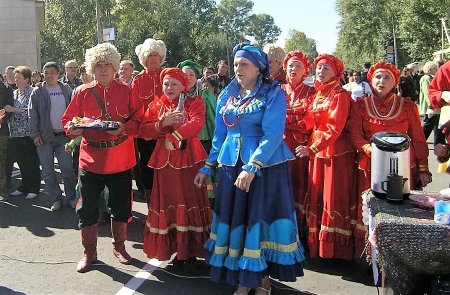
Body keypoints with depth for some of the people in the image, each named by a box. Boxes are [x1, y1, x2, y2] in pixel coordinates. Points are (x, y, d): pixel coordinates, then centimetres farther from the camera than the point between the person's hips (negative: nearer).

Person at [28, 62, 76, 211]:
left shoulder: (67, 90, 6)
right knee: (48, 171, 5)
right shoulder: (37, 91, 1)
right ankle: (55, 199, 16)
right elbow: (32, 114, -1)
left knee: (68, 168, 2)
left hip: (64, 136, 1)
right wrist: (35, 134, -8)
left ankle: (71, 197, 14)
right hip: (44, 137, 0)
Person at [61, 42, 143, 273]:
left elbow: (139, 120, -1)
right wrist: (73, 129, -15)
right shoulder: (83, 92, 4)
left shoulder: (126, 91, 2)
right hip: (91, 158, 0)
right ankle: (89, 252, 22)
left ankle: (119, 246, 31)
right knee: (87, 208, 5)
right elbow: (67, 120, 7)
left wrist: (124, 128, -20)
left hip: (120, 159, 0)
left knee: (121, 206, 11)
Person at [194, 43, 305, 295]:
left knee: (263, 218, 2)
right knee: (235, 218, 7)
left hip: (266, 165, -4)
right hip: (231, 165, 5)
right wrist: (207, 167, 12)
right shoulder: (227, 95, 9)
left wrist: (251, 167, -26)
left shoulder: (273, 94, -6)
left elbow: (272, 135, -17)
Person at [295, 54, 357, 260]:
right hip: (316, 151, 7)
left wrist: (312, 149, -23)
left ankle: (336, 247, 10)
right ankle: (317, 244, 21)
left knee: (334, 198, -2)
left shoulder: (340, 95, -9)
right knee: (316, 197, 10)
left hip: (336, 153, -7)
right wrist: (311, 148, 4)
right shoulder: (317, 94, 14)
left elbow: (335, 128, -18)